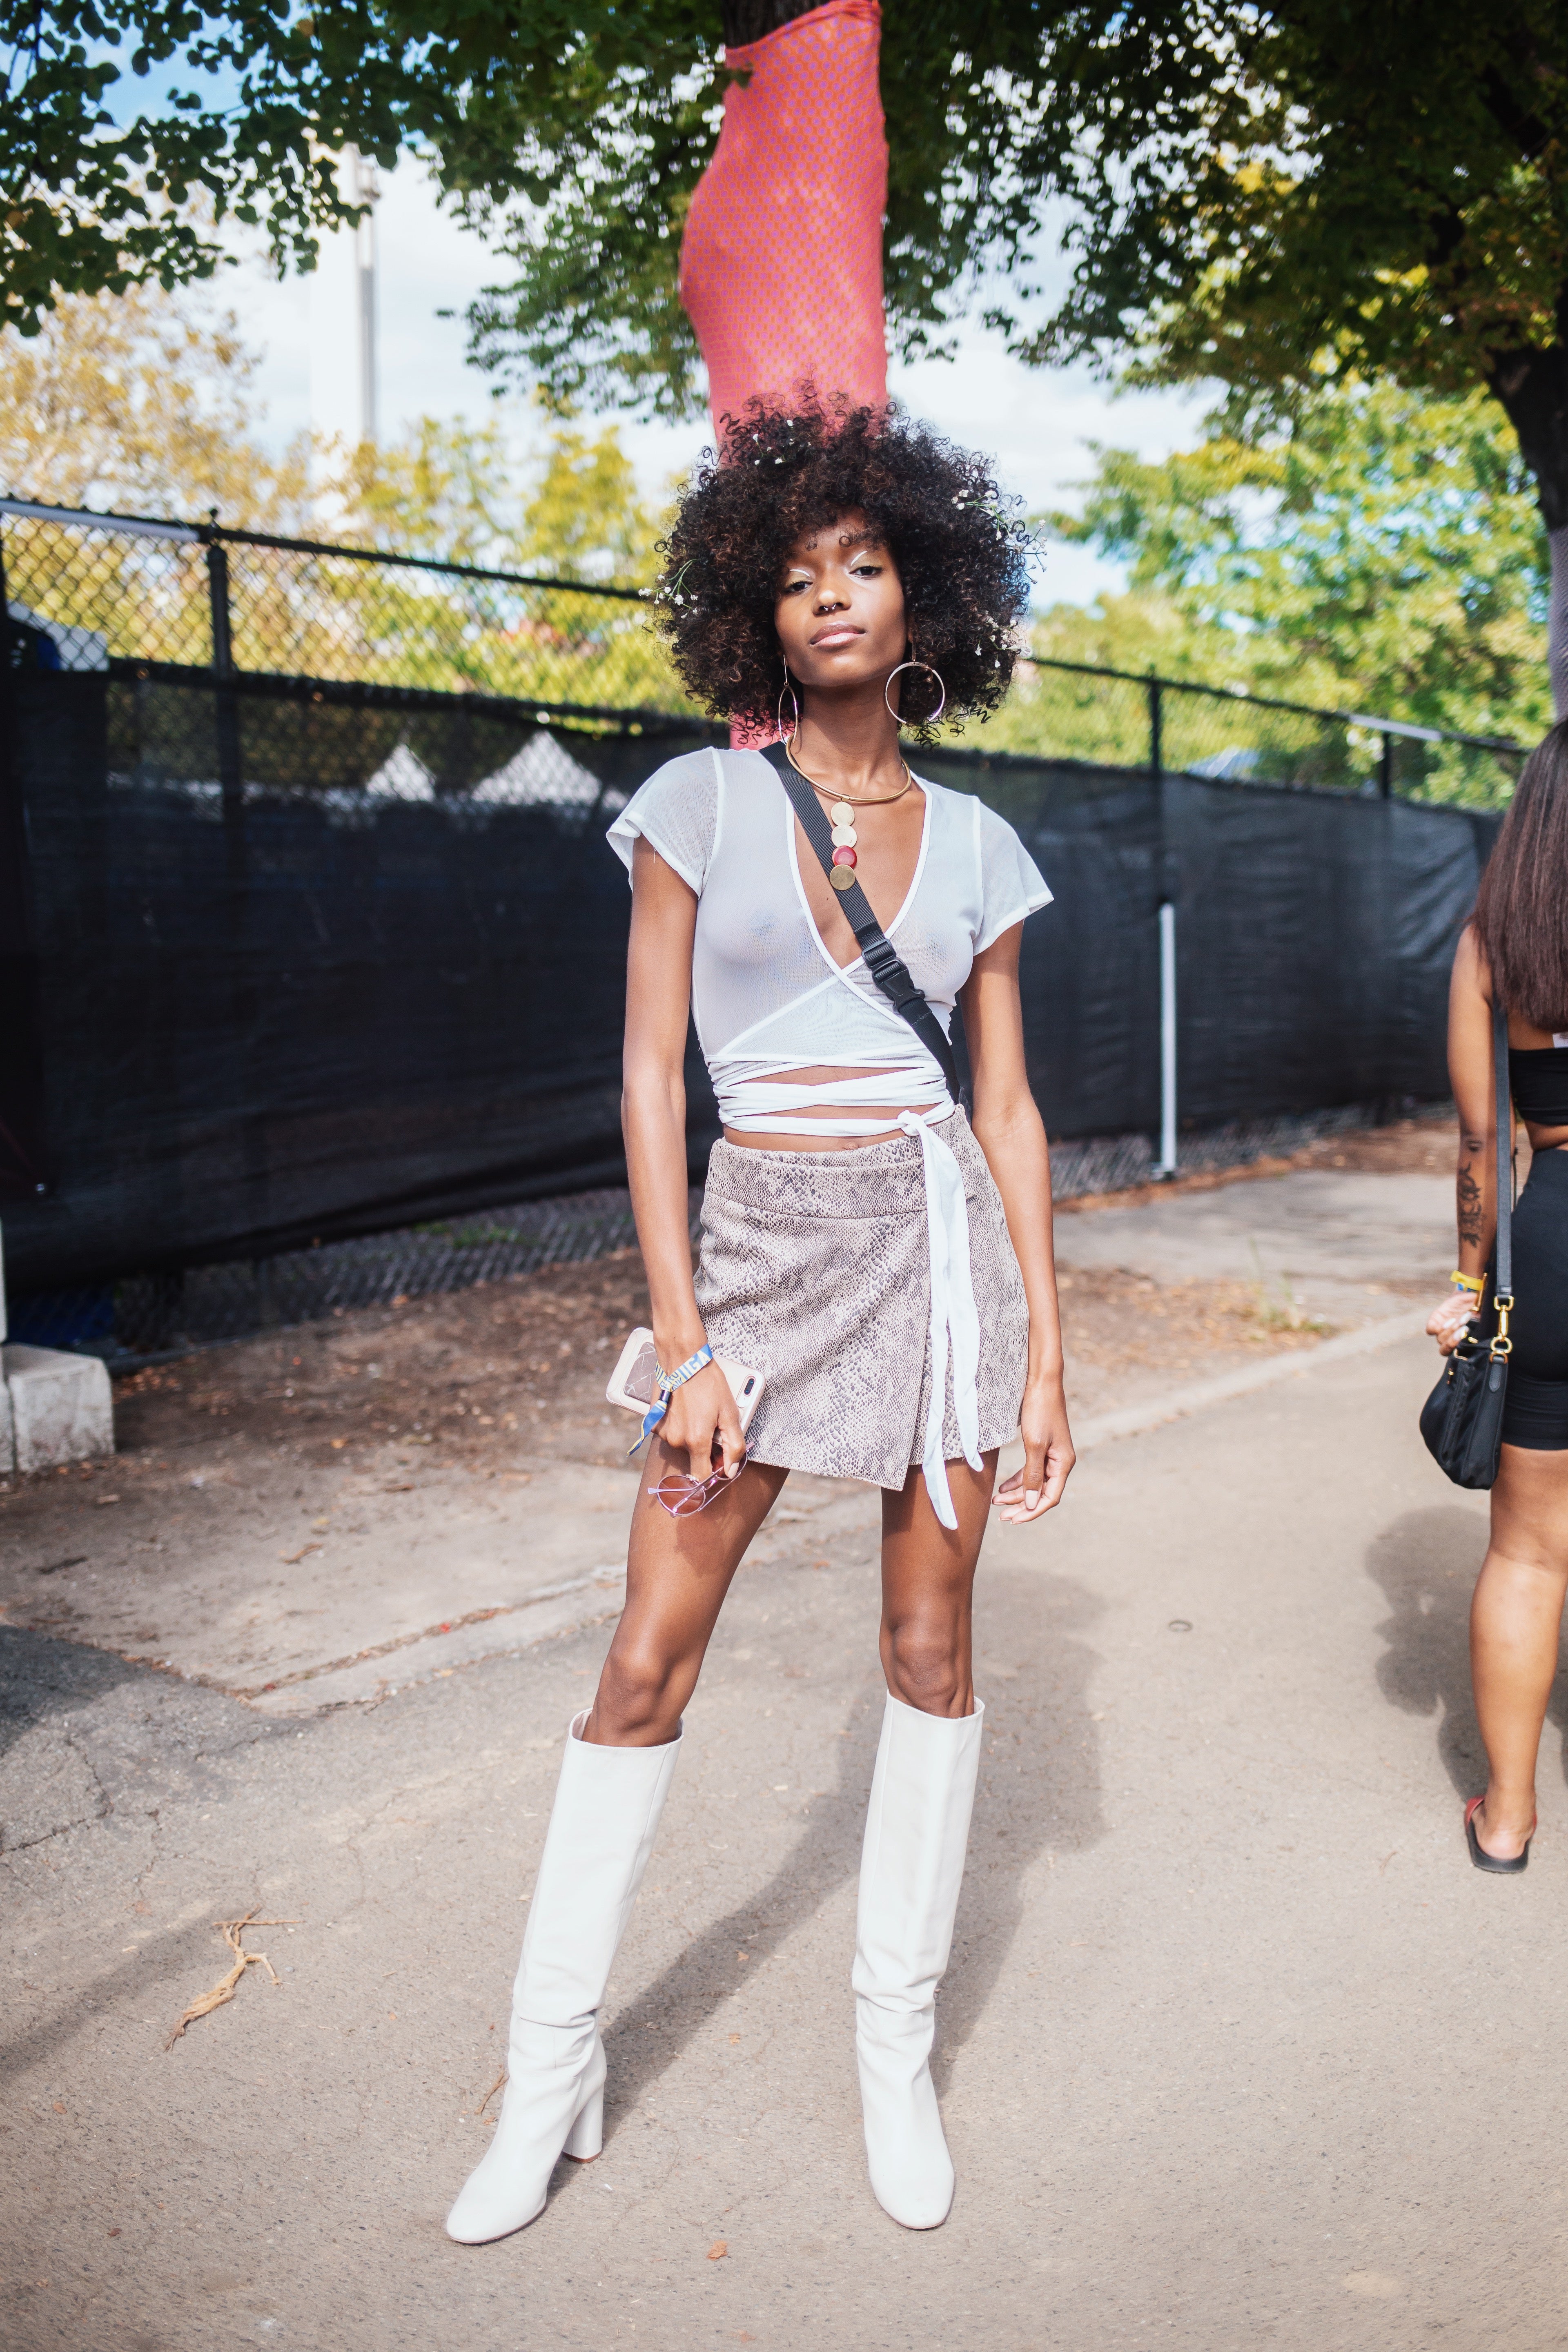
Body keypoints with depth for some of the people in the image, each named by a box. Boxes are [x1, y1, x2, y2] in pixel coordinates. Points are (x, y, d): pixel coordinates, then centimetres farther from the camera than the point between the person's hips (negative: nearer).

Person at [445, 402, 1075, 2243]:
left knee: (930, 1645, 8)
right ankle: (552, 2069, 18)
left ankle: (896, 2049, 26)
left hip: (945, 1237, 3)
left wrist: (1046, 1347, 4)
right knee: (649, 1661, 0)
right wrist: (682, 1339, -9)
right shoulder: (699, 803, 0)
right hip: (768, 1238, -2)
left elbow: (1007, 1106, 8)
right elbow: (650, 1075, -3)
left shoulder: (974, 844, 7)